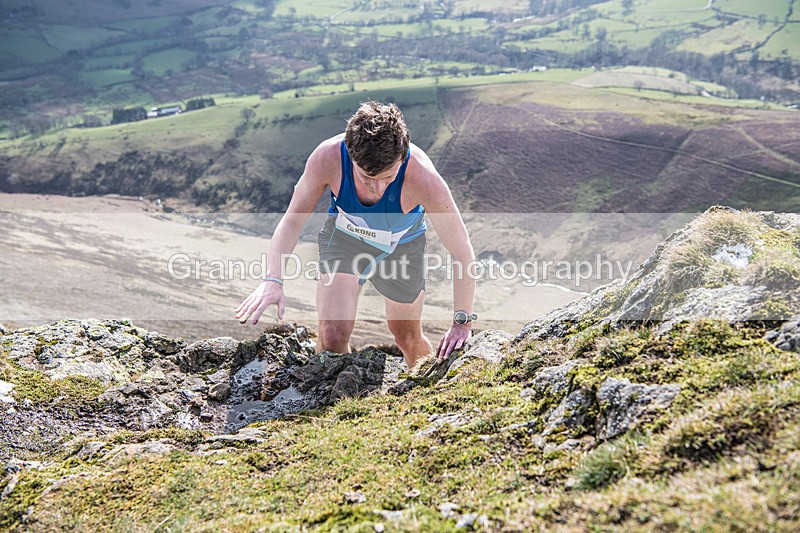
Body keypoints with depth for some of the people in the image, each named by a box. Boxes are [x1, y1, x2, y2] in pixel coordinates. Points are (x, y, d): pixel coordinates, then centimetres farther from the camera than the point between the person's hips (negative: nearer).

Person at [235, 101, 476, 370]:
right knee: (332, 336, -17)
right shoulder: (327, 158, -36)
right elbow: (291, 221, -21)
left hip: (402, 246, 0)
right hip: (345, 236, 1)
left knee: (408, 339, 16)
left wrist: (462, 321, -24)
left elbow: (463, 253, -28)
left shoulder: (422, 176, -40)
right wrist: (273, 279, -36)